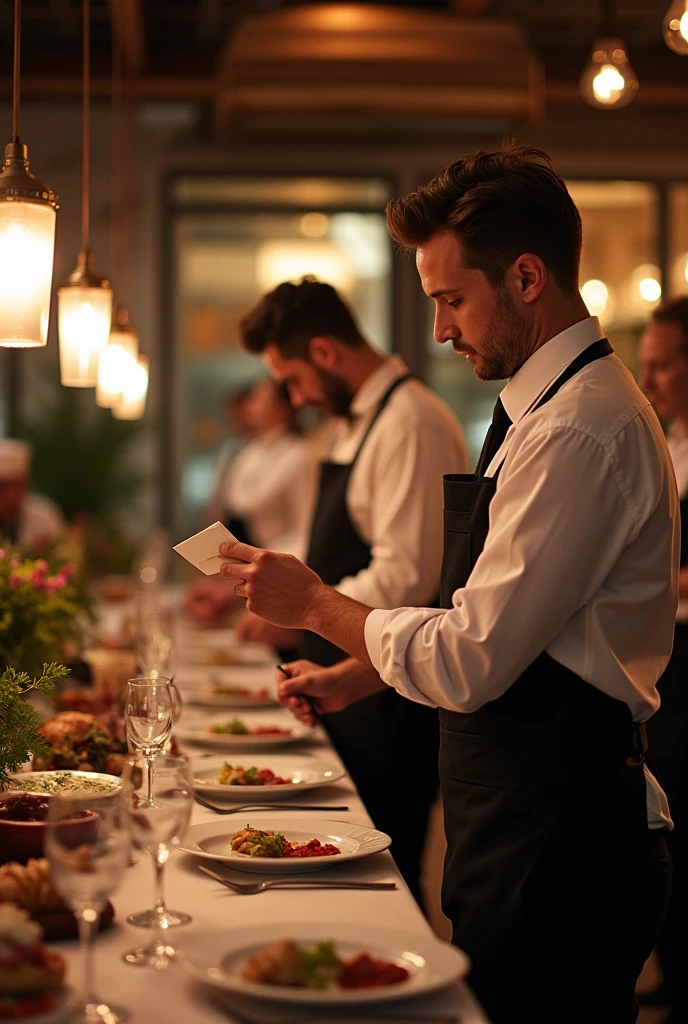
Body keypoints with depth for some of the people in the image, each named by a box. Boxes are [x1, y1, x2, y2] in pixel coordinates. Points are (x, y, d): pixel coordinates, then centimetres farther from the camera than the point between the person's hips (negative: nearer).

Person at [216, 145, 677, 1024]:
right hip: (527, 828, 10)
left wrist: (316, 605, -9)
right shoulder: (549, 408, 13)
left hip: (556, 848, -10)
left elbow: (473, 663, -22)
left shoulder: (580, 431, -20)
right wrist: (351, 680, 12)